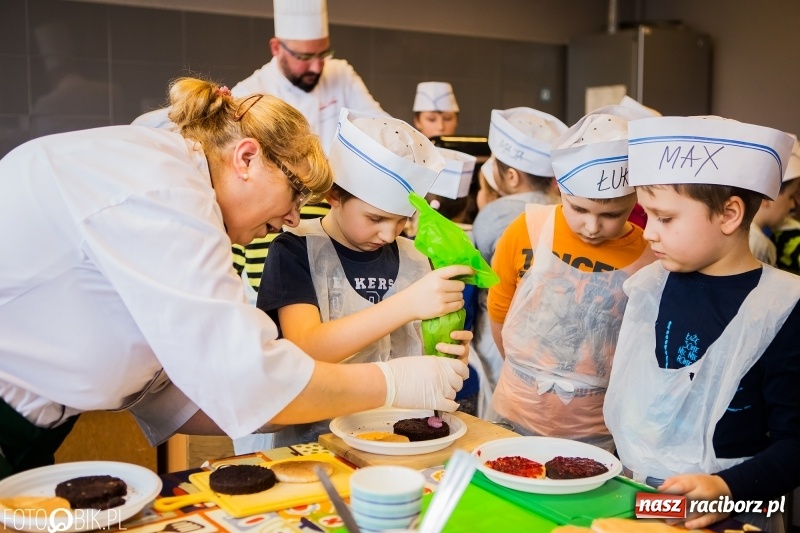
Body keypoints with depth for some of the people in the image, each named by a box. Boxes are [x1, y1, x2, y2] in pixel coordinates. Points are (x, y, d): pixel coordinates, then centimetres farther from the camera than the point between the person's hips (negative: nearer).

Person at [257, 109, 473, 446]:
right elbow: (304, 351, -19)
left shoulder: (415, 260, 5)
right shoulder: (296, 251, -5)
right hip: (316, 439, -3)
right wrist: (407, 304, -28)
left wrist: (447, 357, -10)